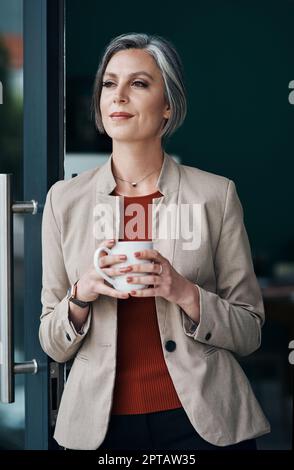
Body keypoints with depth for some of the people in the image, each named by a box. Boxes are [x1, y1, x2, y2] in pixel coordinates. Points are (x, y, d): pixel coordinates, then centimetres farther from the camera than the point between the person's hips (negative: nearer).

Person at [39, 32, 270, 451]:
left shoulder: (216, 194, -4)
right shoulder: (64, 199, 0)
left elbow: (249, 332, -1)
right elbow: (53, 345, 3)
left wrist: (184, 293, -18)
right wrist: (82, 293, -16)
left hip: (201, 419, -1)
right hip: (101, 422, 2)